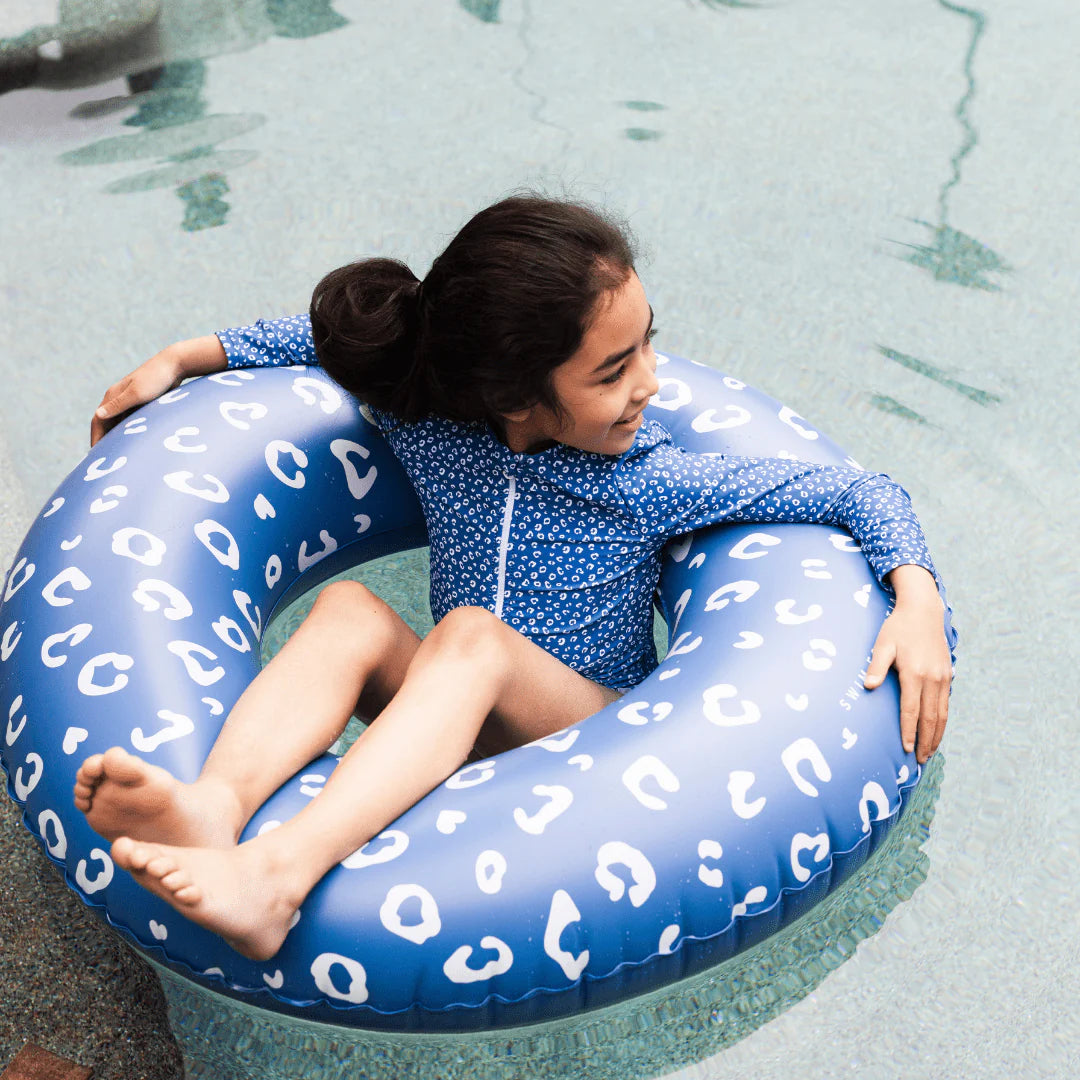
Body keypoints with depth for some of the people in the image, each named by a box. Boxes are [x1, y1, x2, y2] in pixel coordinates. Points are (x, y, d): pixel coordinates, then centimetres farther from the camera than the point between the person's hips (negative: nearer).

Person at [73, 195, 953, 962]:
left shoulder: (651, 481, -14)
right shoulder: (426, 424, -7)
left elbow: (859, 492, -9)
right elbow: (332, 337, 13)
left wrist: (917, 596, -26)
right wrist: (182, 359, 11)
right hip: (459, 729, 3)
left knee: (472, 635, -33)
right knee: (346, 609, -23)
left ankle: (278, 874, -53)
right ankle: (218, 801, -49)